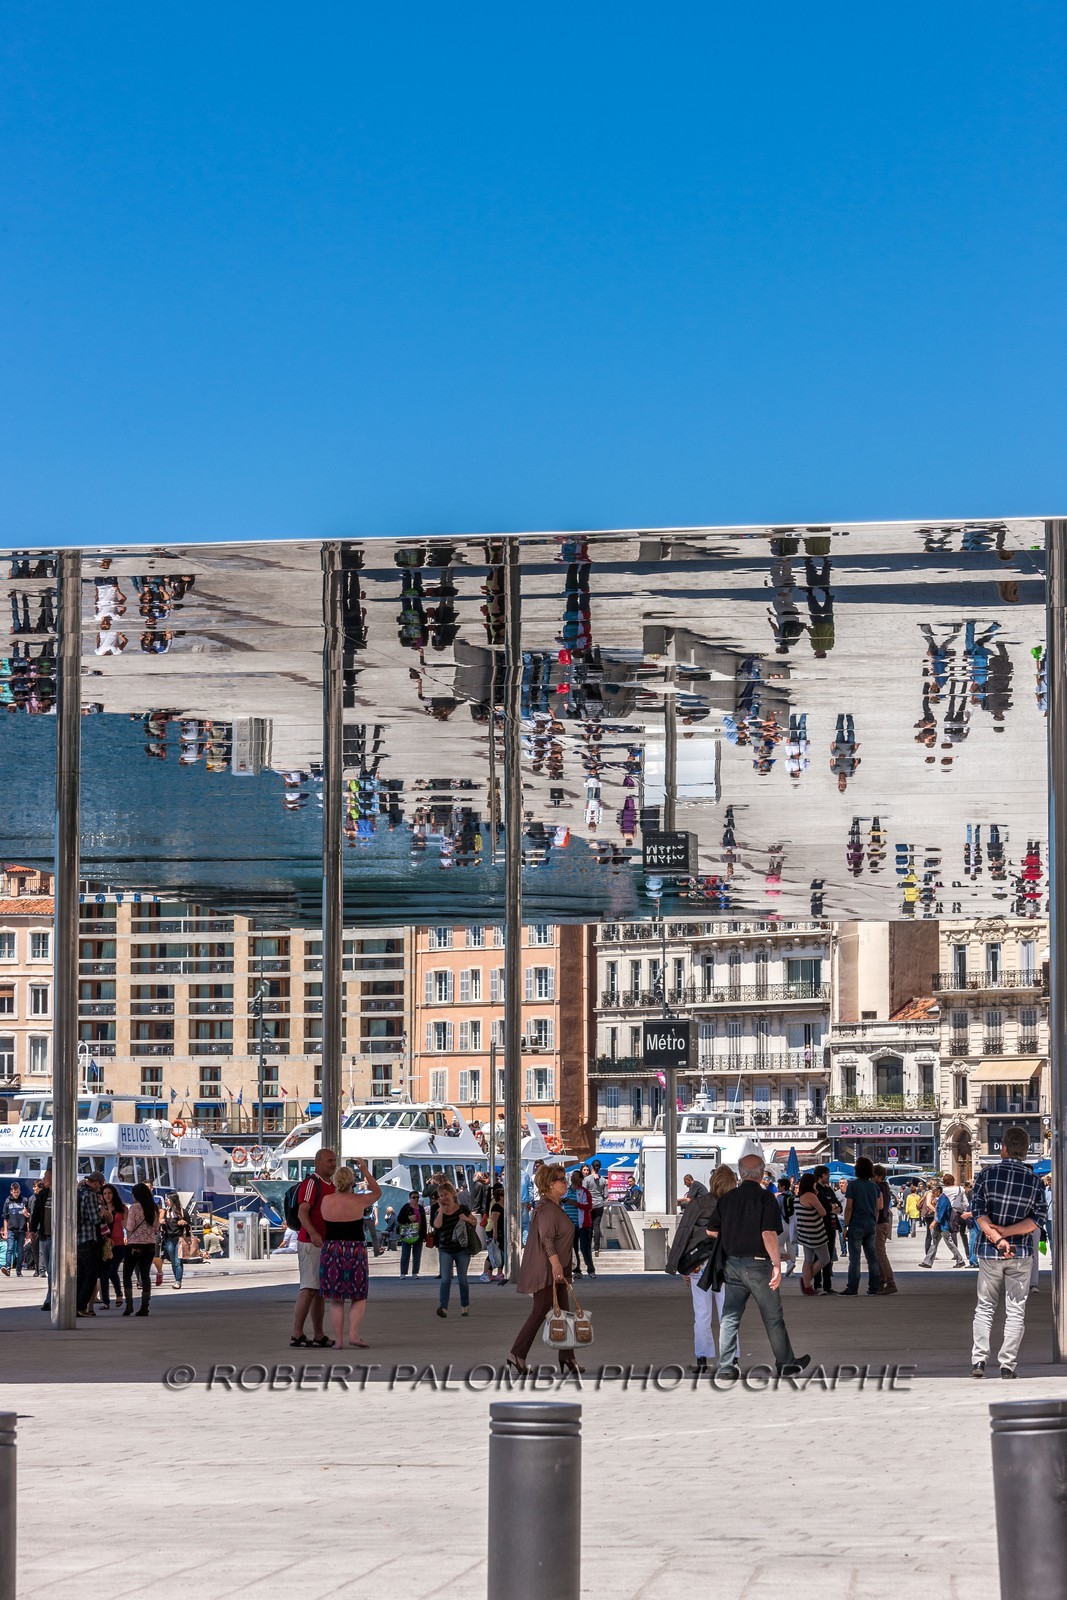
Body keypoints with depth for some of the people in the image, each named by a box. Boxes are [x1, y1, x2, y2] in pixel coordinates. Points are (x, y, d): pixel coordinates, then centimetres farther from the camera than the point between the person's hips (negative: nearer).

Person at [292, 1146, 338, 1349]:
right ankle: (297, 1334, -15)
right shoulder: (311, 1184, -11)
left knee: (321, 1291, 10)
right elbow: (302, 1212, -24)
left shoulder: (332, 1186, 18)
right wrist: (313, 1234, -38)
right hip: (310, 1243, -9)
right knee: (309, 1289, -14)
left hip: (326, 1245, 9)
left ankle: (318, 1336, 13)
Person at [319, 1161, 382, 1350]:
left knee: (336, 1299, 7)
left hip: (331, 1251, 2)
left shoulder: (326, 1200, -2)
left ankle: (338, 1339, 2)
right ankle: (353, 1334, -7)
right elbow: (377, 1192, 11)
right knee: (359, 1297, 9)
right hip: (355, 1252, -2)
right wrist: (366, 1171, 8)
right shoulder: (358, 1201, -6)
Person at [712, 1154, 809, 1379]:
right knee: (773, 1317, 7)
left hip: (732, 1263, 5)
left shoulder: (727, 1198, 6)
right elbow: (768, 1234, -18)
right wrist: (777, 1264, -16)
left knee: (729, 1316, 8)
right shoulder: (765, 1198, -10)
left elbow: (713, 1232, 10)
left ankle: (726, 1366, 7)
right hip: (757, 1264, -5)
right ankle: (786, 1364, 16)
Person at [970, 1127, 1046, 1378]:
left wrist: (997, 1237, -16)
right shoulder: (1035, 1181, -3)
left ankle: (978, 1360, 4)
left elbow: (978, 1211, -12)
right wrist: (1006, 1232, -12)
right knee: (1015, 1310, 6)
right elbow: (1037, 1219, -10)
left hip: (989, 1252, 0)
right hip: (1021, 1253, 0)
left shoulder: (987, 1174, -5)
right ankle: (1007, 1365, 2)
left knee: (985, 1307, 11)